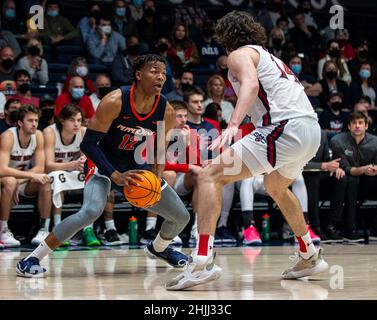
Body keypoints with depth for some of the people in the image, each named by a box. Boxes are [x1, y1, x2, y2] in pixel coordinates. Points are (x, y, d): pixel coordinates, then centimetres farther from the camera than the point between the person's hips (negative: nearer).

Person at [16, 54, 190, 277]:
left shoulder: (166, 112, -12)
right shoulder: (114, 102, -27)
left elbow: (160, 148, 6)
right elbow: (88, 144, -24)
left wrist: (157, 177, -12)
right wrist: (115, 175, -32)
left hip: (136, 166, 6)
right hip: (105, 165, -5)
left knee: (182, 216, 5)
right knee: (92, 211, -34)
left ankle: (158, 248, 41)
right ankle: (32, 259, -23)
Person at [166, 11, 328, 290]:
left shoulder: (239, 54, 6)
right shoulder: (271, 58, 32)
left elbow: (251, 84, -16)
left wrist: (233, 126, -30)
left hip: (286, 128, -9)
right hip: (313, 130, 9)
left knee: (210, 176, -9)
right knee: (276, 188, 36)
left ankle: (202, 262, -23)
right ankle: (310, 257, 43)